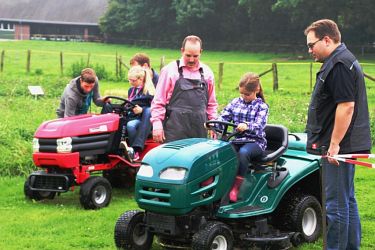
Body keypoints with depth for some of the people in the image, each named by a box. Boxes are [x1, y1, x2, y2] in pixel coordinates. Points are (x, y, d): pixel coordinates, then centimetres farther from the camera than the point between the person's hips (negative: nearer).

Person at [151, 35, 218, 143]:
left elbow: (212, 103, 21)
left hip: (199, 131, 4)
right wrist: (157, 124, -6)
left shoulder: (207, 72, 14)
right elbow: (158, 101, 1)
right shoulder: (170, 70, 2)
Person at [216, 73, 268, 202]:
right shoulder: (235, 103, 14)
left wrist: (247, 126, -39)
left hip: (255, 141, -4)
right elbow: (223, 117, 7)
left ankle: (236, 187, -33)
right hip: (238, 140, 4)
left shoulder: (261, 106, 1)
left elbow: (259, 125, -16)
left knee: (243, 152, -37)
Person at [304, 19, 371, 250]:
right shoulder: (342, 61, 17)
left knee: (336, 204, -5)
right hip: (345, 145, 11)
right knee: (347, 201, 16)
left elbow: (346, 106, -24)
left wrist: (334, 144, -22)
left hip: (339, 146, -11)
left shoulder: (339, 64, -17)